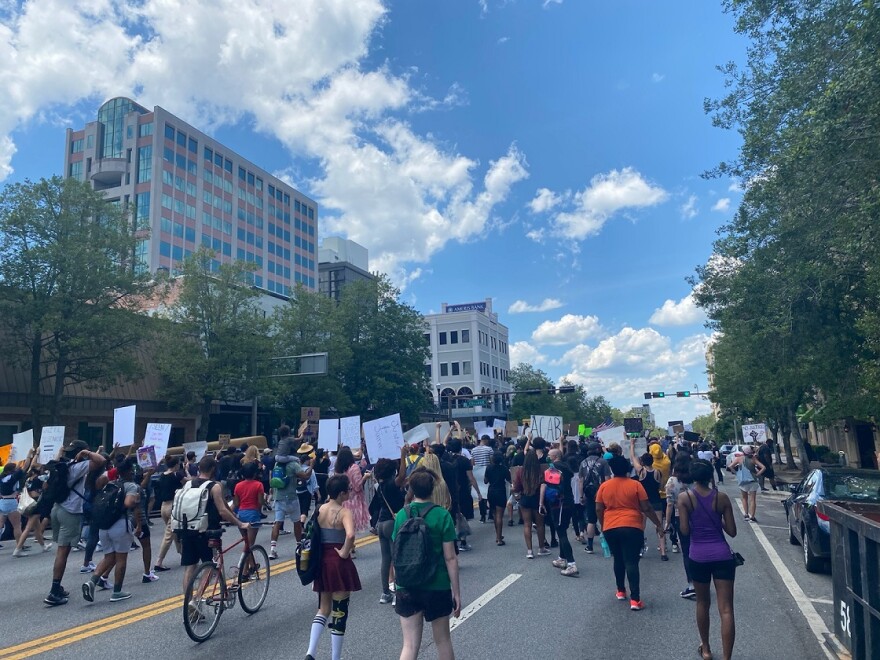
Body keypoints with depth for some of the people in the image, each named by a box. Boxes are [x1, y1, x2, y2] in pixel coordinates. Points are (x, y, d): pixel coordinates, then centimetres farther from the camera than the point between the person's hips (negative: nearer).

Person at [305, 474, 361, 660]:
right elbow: (350, 535, -33)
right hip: (339, 563, -6)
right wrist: (344, 552, -19)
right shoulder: (344, 512, -17)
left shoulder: (320, 509, 3)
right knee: (339, 611, 7)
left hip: (322, 561, 6)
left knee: (323, 609, 19)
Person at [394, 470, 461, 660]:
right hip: (437, 588, -2)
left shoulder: (401, 515, -2)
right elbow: (450, 558, -10)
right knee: (443, 641, 18)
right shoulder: (442, 516, -11)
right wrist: (456, 591, -2)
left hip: (407, 589, 2)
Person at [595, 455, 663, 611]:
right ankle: (635, 599, -9)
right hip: (632, 527, -3)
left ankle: (621, 591, 31)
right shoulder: (635, 485, -4)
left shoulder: (604, 486, 2)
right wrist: (658, 524, 7)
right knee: (631, 562, -4)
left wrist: (603, 526, 19)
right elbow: (646, 508, -4)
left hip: (610, 528, 3)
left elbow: (598, 509, 4)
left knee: (618, 559, 20)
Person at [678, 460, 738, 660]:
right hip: (722, 555, 0)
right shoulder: (722, 498, -2)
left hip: (698, 556, 0)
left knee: (702, 602, 20)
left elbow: (685, 530, -9)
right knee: (726, 609, 1)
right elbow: (732, 531, 0)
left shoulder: (684, 498, -7)